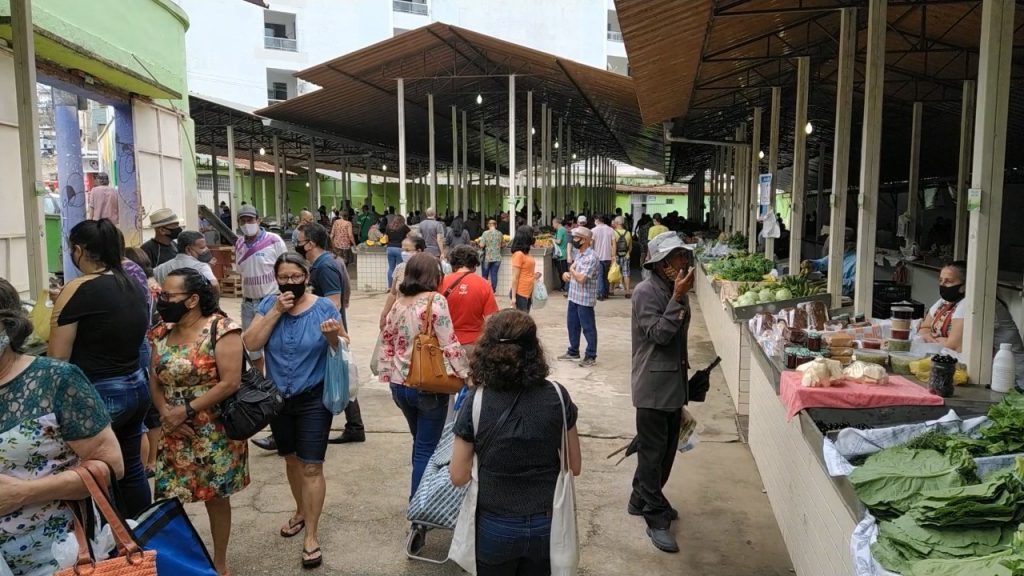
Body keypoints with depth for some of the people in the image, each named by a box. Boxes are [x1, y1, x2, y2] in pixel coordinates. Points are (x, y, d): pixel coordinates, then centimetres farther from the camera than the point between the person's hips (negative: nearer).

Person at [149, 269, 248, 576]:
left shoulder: (221, 329, -14)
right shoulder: (162, 333, 5)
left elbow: (230, 382, -19)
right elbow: (155, 380, 8)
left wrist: (187, 410, -17)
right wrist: (166, 414, -10)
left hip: (214, 433, -5)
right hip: (174, 434, 5)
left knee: (216, 497, 8)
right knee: (167, 497, 6)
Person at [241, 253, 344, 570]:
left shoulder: (323, 307, -11)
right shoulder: (268, 304, -3)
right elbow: (250, 344, -14)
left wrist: (334, 336, -29)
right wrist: (276, 311, -21)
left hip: (313, 400, -4)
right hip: (278, 398, 4)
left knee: (311, 466, -4)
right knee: (291, 460, 21)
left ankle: (311, 536, 7)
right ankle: (301, 511, 44)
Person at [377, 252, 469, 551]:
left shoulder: (398, 304, 5)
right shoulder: (435, 301, -14)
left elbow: (386, 342, 12)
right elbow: (450, 345, -17)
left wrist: (387, 375, 21)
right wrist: (466, 375, -9)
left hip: (400, 384, 6)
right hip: (429, 386, -6)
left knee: (419, 443, 24)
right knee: (426, 449, 1)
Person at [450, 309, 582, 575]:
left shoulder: (476, 403, -16)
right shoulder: (557, 396, -12)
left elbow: (458, 477, -9)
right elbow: (575, 466, -3)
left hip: (495, 528, -1)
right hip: (546, 525, 2)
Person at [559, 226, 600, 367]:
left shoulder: (591, 258, -21)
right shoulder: (579, 254, 10)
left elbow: (581, 278, -27)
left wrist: (572, 269, -11)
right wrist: (566, 274, -4)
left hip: (585, 300, -9)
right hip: (574, 297, 9)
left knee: (588, 328, 2)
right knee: (572, 325, 18)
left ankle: (591, 356, 11)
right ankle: (573, 352, 32)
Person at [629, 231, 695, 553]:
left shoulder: (674, 289, 9)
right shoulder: (646, 291, -16)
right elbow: (658, 334, -22)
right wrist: (679, 298, -23)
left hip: (675, 382, 9)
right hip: (653, 385, -9)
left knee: (667, 448, 16)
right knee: (653, 451, -1)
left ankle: (641, 500, 33)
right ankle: (656, 519, 8)